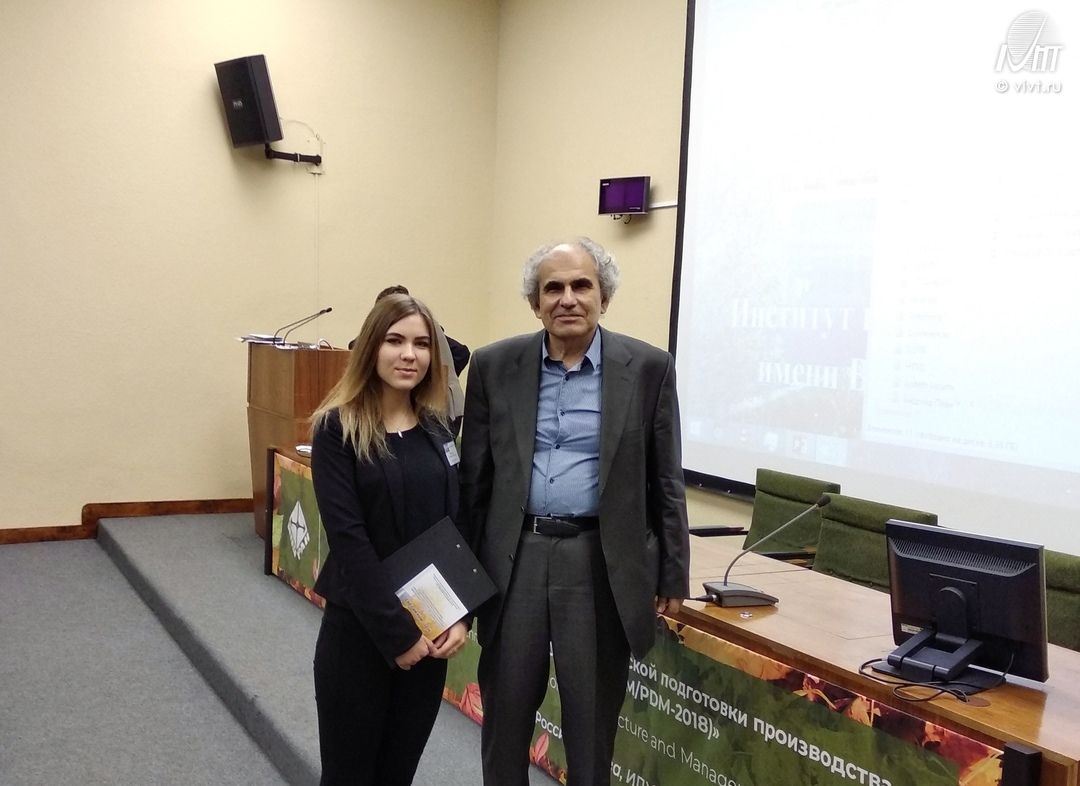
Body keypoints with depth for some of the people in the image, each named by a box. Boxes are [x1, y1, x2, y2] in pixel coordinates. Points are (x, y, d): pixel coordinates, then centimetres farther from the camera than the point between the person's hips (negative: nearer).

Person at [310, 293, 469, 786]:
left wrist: (460, 615, -7)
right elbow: (348, 538, -15)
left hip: (429, 631, 4)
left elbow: (460, 526, 4)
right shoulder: (337, 428, -9)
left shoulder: (440, 428, 5)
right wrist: (396, 632, -17)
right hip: (359, 629, -4)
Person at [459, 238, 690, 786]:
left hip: (600, 562, -1)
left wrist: (673, 576, 2)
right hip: (513, 558, 2)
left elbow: (666, 482, 1)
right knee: (504, 709, 14)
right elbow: (474, 476, 6)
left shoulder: (647, 368, -3)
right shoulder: (495, 366, 1)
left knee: (592, 716, 11)